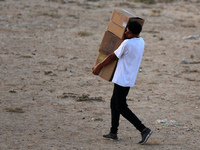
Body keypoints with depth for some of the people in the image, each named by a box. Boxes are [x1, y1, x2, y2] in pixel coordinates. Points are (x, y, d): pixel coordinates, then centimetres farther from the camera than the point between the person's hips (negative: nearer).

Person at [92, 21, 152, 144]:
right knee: (114, 103, 19)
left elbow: (113, 57, -11)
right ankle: (113, 133, 21)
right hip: (129, 79, 9)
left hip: (122, 80, -9)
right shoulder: (141, 42, 4)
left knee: (121, 108, -4)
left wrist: (99, 66, 2)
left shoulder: (127, 43, -22)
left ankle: (144, 130, -11)